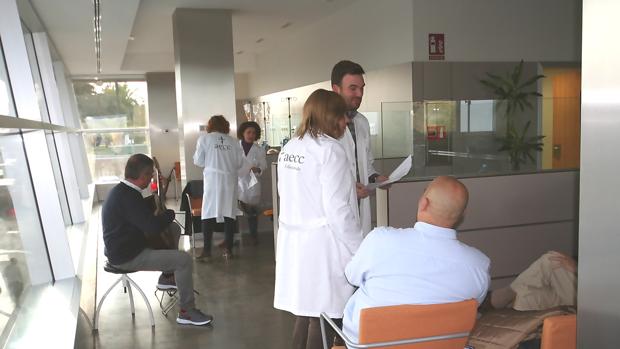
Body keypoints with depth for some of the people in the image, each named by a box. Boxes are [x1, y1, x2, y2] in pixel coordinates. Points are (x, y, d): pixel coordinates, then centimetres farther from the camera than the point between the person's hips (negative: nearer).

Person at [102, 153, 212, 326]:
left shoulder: (121, 190, 7)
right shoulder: (128, 197, -26)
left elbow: (144, 213, 21)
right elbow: (153, 226, -29)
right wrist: (170, 214, -11)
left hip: (122, 246, 11)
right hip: (127, 257, -11)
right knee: (184, 260, -16)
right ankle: (186, 312, -6)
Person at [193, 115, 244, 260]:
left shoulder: (204, 138, 1)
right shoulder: (232, 141, 6)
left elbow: (198, 161, 0)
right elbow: (239, 163, 6)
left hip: (213, 180, -2)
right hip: (230, 180, 2)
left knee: (209, 214, 1)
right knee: (229, 214, 6)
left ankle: (207, 250, 0)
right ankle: (228, 249, 8)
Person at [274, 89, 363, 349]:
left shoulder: (289, 148, 10)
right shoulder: (329, 149, -13)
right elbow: (337, 210, -17)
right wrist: (357, 250, -9)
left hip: (292, 240, 8)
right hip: (321, 244, -8)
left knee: (304, 312, 17)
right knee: (321, 317, 3)